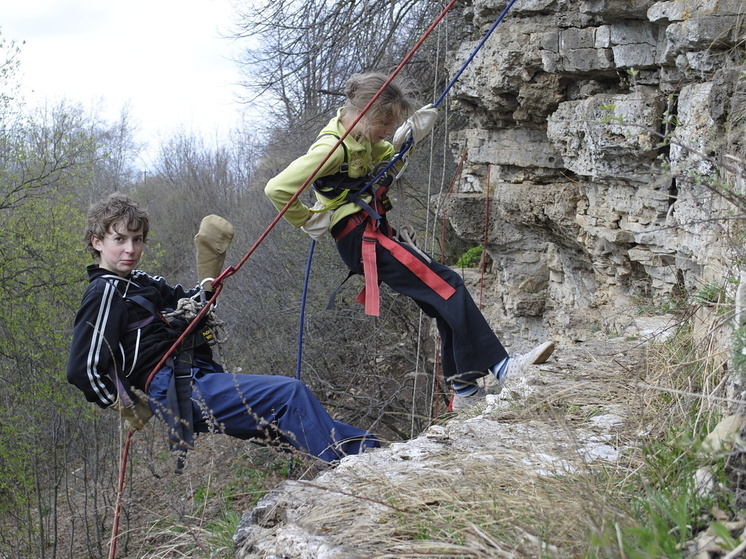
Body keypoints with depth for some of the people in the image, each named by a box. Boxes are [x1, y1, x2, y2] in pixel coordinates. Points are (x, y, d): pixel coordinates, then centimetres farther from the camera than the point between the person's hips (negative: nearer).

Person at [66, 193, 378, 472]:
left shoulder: (140, 282, 21)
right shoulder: (105, 293, -7)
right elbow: (83, 370, -12)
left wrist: (210, 257, 17)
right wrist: (126, 408, -4)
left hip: (200, 377, 10)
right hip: (180, 392, -10)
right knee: (290, 394, -21)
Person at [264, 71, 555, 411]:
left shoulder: (362, 140, 11)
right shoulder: (332, 147, -18)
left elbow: (386, 159, 31)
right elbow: (277, 189, -23)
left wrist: (408, 138, 10)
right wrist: (310, 222, -12)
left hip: (376, 233, 11)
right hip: (362, 239, -11)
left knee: (446, 304, 8)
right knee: (447, 287, -17)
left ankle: (464, 389, 13)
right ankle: (499, 367, -19)